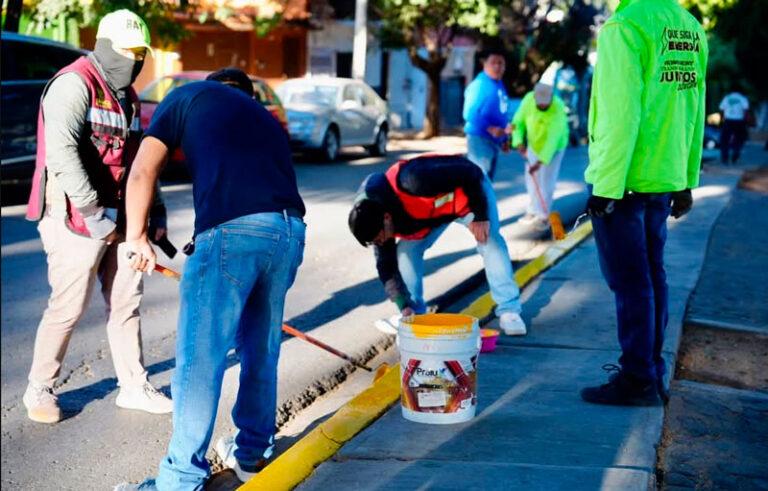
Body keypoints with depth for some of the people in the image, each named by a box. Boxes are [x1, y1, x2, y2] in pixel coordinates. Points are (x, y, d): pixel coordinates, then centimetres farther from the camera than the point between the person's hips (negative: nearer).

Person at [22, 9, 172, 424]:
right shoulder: (75, 84, -13)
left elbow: (138, 157, 21)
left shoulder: (127, 96, 15)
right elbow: (60, 152, -25)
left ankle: (133, 386, 24)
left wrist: (156, 209, 10)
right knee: (67, 308, -1)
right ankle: (39, 390, 18)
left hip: (119, 219, 8)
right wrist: (94, 212, -24)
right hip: (77, 219, -8)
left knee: (126, 302, 12)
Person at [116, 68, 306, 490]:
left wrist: (137, 236, 20)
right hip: (290, 231, 6)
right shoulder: (265, 118, 33)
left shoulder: (188, 96, 18)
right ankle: (253, 453, 37)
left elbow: (142, 172, 8)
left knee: (200, 360, 3)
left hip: (231, 231, -6)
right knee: (261, 351, 22)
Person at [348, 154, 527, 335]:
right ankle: (416, 313, 3)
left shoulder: (412, 182, -45)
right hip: (431, 209, 5)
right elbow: (386, 265, -12)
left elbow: (472, 174, -35)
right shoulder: (375, 219, -22)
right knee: (406, 249, -9)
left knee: (490, 242, -21)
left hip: (470, 190, -5)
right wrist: (404, 306, -18)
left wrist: (480, 216, -28)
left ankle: (509, 311, -13)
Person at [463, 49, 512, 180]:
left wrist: (504, 139, 19)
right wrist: (490, 128, -26)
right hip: (480, 139, -9)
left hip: (495, 140, 9)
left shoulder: (499, 85, 14)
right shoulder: (479, 85, -14)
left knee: (488, 178, 14)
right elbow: (469, 113, -21)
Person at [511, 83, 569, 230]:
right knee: (531, 177, 8)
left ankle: (544, 216, 1)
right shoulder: (528, 99, -23)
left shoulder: (558, 109, -35)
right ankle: (533, 211, 23)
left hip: (554, 145, -4)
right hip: (534, 143, 5)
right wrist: (519, 142, -29)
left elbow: (552, 140, -37)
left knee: (547, 180, -7)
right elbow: (518, 121, -14)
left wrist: (540, 162, -42)